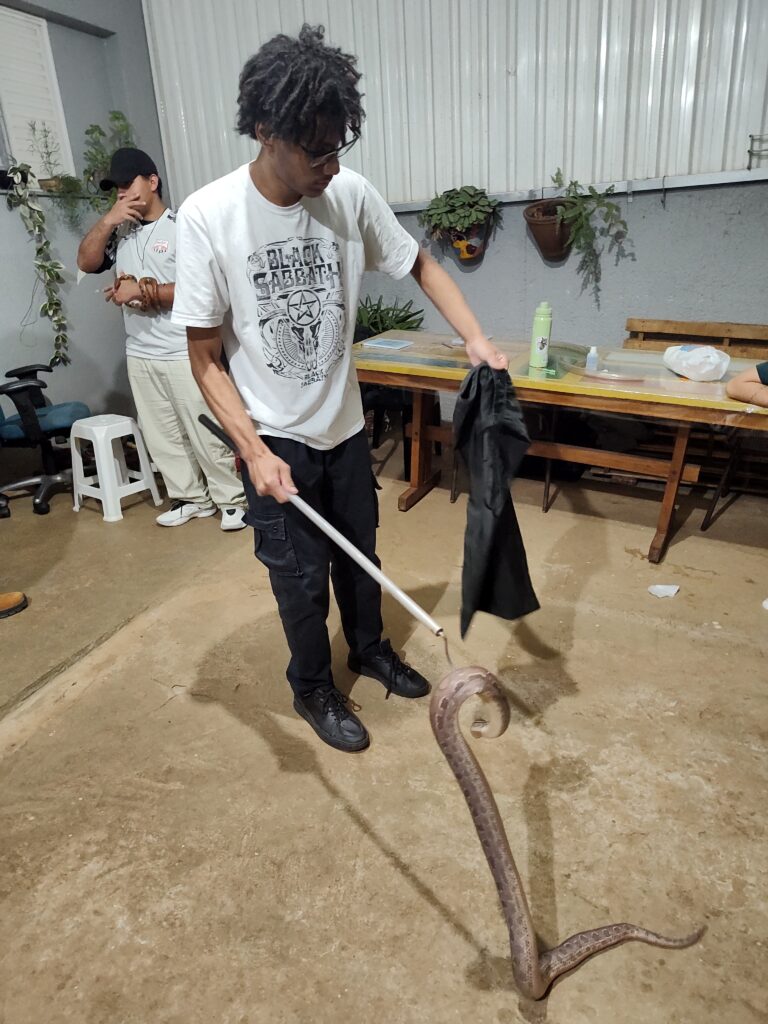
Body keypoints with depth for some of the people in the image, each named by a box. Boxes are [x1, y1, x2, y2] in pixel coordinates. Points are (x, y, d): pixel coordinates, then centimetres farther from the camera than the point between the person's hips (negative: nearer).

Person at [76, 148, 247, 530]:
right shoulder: (119, 232, 13)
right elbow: (86, 262, 6)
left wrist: (142, 291, -17)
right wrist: (107, 220, -5)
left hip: (184, 353, -7)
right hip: (139, 354, 7)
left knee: (206, 433, -1)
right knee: (161, 435, 12)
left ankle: (232, 499, 11)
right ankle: (190, 497, 24)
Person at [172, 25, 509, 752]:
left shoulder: (350, 196, -9)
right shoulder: (207, 216, -18)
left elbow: (419, 266, 5)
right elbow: (205, 358, -14)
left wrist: (474, 338, -10)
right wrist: (254, 450, -22)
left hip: (344, 426, 4)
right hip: (274, 440, -3)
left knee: (359, 554, 20)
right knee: (302, 576, 8)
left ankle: (370, 649, 47)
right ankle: (312, 687, 35)